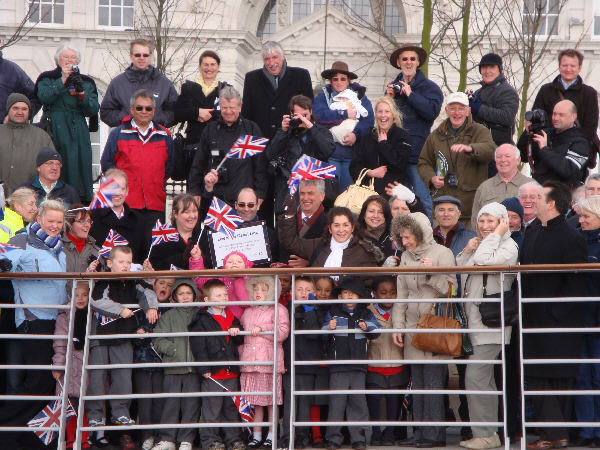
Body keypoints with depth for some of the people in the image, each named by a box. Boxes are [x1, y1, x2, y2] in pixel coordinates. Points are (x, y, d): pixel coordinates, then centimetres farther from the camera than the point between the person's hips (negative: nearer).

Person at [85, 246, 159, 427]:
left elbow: (147, 292, 9)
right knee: (97, 375, -1)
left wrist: (150, 306, -12)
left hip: (123, 337, 4)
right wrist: (120, 310, -20)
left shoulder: (133, 282, 8)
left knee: (123, 376, 3)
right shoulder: (104, 282, -9)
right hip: (101, 335, -4)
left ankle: (120, 412, 10)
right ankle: (94, 414, 6)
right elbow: (97, 301, -22)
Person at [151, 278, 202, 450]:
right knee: (171, 402, 0)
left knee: (191, 403, -1)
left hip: (194, 367, 1)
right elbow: (158, 340, 0)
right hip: (173, 366, 0)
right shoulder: (168, 316, 8)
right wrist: (175, 349, -13)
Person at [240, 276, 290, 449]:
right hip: (249, 361, 4)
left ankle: (271, 436, 8)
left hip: (270, 360, -4)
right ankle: (256, 435, 11)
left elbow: (282, 332, -9)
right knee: (255, 401, 5)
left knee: (271, 401, 0)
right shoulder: (248, 312, 18)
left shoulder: (278, 310, 1)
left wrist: (262, 329, -13)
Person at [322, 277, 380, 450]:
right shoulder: (332, 313, 9)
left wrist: (367, 328, -15)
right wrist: (330, 328, -15)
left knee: (358, 400, 1)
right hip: (338, 364, -1)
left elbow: (376, 331, 6)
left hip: (359, 365, 2)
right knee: (337, 400, -4)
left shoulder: (366, 314, 14)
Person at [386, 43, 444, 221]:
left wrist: (410, 94, -12)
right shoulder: (394, 86, 18)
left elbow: (433, 111, -15)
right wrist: (388, 99, -1)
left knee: (421, 197, -7)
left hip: (416, 152, -5)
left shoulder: (429, 87, 2)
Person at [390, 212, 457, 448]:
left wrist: (432, 273, -19)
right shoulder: (406, 257, 14)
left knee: (433, 379, -8)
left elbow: (450, 289, -6)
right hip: (413, 327, 6)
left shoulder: (442, 254, -3)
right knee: (417, 381, 7)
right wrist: (398, 326, 10)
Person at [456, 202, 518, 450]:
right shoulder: (480, 245, 19)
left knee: (475, 377, -14)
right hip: (474, 320, 9)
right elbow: (459, 271, 15)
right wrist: (467, 251, 1)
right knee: (484, 379, 12)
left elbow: (484, 262, -25)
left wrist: (495, 235, -14)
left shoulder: (508, 246, -8)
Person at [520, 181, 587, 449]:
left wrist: (555, 311, -17)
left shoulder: (571, 239, -9)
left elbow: (576, 285, -13)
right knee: (536, 378, 5)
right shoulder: (532, 235, 16)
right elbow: (523, 274, 18)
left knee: (559, 379, -1)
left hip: (558, 324, -8)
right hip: (533, 321, 8)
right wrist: (522, 310, 8)